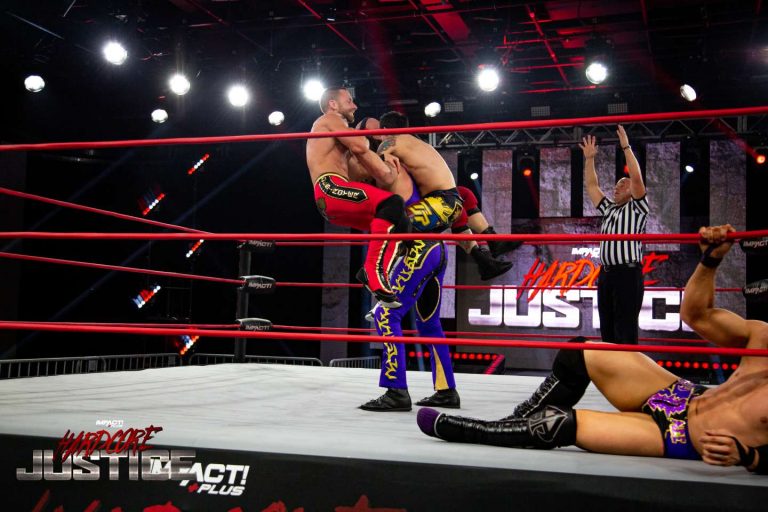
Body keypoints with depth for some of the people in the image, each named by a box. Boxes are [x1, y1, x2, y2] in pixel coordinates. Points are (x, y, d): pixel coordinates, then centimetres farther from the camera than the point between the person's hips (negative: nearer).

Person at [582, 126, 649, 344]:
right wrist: (589, 158, 18)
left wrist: (626, 147, -11)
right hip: (605, 273, 7)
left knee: (626, 330, -9)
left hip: (628, 273, -7)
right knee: (607, 329, 9)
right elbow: (591, 185, 24)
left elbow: (637, 178, -11)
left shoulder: (637, 208, 3)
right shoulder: (608, 209, 23)